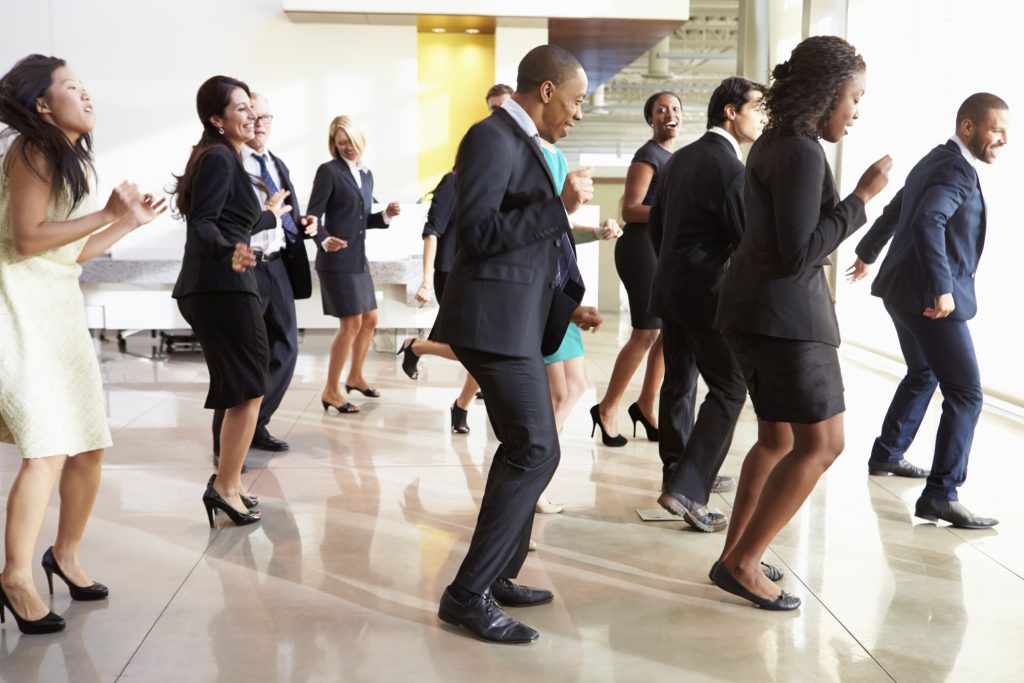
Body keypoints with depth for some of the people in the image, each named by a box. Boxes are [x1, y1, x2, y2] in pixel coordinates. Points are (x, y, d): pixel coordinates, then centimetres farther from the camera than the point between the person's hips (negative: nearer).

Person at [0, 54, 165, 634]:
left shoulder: (76, 161, 18)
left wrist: (129, 221, 14)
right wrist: (108, 212, -15)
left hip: (64, 309, 9)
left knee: (89, 448, 9)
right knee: (48, 449, -16)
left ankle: (66, 555, 26)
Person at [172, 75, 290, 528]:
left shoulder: (223, 158, 18)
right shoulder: (220, 158, -12)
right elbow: (202, 225, -22)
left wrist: (269, 215, 37)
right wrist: (231, 253, -41)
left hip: (216, 286, 10)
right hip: (223, 287, -10)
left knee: (240, 389, 16)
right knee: (250, 389, -5)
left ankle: (227, 482, 23)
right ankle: (225, 487, -2)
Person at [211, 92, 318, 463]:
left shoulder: (278, 165, 18)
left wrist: (304, 225, 3)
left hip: (278, 265, 8)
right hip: (245, 266, -8)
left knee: (285, 348, 11)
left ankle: (255, 427, 25)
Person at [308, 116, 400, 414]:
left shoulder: (366, 175, 13)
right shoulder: (328, 171, -9)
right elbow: (313, 216, -14)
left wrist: (385, 216, 1)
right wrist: (324, 240, -32)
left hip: (359, 259, 8)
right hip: (337, 260, -8)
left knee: (370, 320, 16)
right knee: (351, 323, -7)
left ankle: (355, 377, 34)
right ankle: (331, 391, 3)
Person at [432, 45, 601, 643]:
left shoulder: (524, 143, 18)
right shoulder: (491, 138, -11)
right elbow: (478, 233, -21)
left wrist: (566, 305, 15)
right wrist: (560, 204, -18)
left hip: (518, 320, 10)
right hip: (495, 320, -10)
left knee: (522, 449, 15)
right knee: (536, 450, -12)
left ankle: (496, 576, 25)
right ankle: (469, 595, -5)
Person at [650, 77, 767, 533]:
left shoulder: (680, 158, 9)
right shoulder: (731, 168, -17)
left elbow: (655, 221, 17)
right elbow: (747, 240, -18)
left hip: (670, 287, 9)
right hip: (707, 293, -9)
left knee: (679, 381, 18)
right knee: (729, 389, -4)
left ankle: (676, 473, 31)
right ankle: (686, 490, -9)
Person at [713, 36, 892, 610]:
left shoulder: (778, 144, 14)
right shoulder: (801, 153, -17)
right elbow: (799, 254, -22)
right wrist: (863, 197, -18)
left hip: (760, 312, 10)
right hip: (785, 315, -10)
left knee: (778, 439, 16)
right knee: (823, 443, -5)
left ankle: (735, 556, 21)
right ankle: (743, 564, -1)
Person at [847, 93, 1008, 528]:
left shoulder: (935, 162, 16)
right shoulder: (957, 169, -15)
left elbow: (894, 211, 29)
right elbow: (928, 222, -32)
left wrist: (867, 254, 44)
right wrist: (942, 289, -34)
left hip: (905, 291, 11)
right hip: (929, 295, -11)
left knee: (923, 374, 27)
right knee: (965, 392, -11)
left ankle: (887, 454, 40)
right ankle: (941, 495, -14)